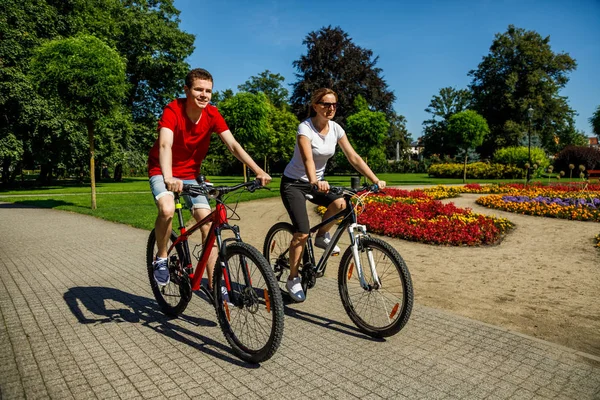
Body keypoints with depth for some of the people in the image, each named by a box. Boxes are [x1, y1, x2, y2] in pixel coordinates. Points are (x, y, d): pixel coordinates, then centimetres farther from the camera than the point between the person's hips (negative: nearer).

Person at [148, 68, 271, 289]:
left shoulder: (212, 114, -12)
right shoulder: (173, 110, -23)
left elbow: (233, 144, -19)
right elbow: (165, 145, -38)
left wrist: (258, 171, -31)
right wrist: (168, 178, -56)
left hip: (190, 173, 4)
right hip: (162, 172, -3)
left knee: (208, 223, -9)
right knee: (167, 210, -33)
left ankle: (214, 284, 1)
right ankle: (161, 258, -3)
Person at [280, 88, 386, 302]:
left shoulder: (336, 129, -4)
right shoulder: (305, 127, -21)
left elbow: (354, 158, -6)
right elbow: (307, 159, -37)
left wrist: (376, 180, -16)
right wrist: (315, 182, -57)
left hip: (316, 182, 5)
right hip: (293, 182, -5)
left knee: (340, 203, -25)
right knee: (302, 233, -17)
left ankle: (322, 236, 4)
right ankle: (293, 279, 4)